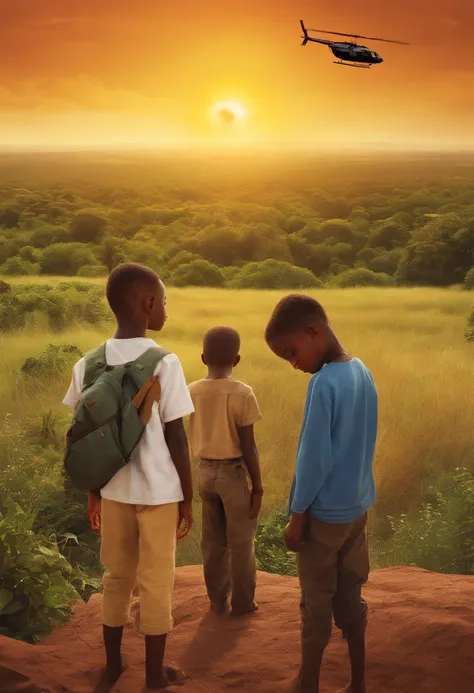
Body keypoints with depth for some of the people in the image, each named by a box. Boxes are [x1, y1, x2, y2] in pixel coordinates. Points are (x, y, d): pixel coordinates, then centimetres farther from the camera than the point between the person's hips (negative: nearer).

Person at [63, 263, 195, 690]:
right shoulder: (164, 363, -16)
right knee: (156, 582, 8)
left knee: (117, 576, 18)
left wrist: (93, 492, 14)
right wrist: (189, 498, -2)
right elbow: (176, 439, -13)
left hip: (114, 490, 4)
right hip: (159, 492, -4)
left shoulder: (89, 364, -2)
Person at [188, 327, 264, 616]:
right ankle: (243, 603, 19)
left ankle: (218, 600, 26)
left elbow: (191, 439, 1)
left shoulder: (191, 392, -2)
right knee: (241, 542, 9)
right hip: (234, 472, -4)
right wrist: (258, 487, -6)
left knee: (213, 541, 16)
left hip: (205, 471, 5)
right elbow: (248, 447, -13)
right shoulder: (243, 393, -15)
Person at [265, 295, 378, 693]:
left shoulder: (323, 383, -21)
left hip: (324, 514, -7)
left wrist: (297, 515, -12)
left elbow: (315, 459, -21)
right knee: (351, 600, 16)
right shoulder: (363, 374, 4)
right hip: (358, 508, 7)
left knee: (317, 606, 7)